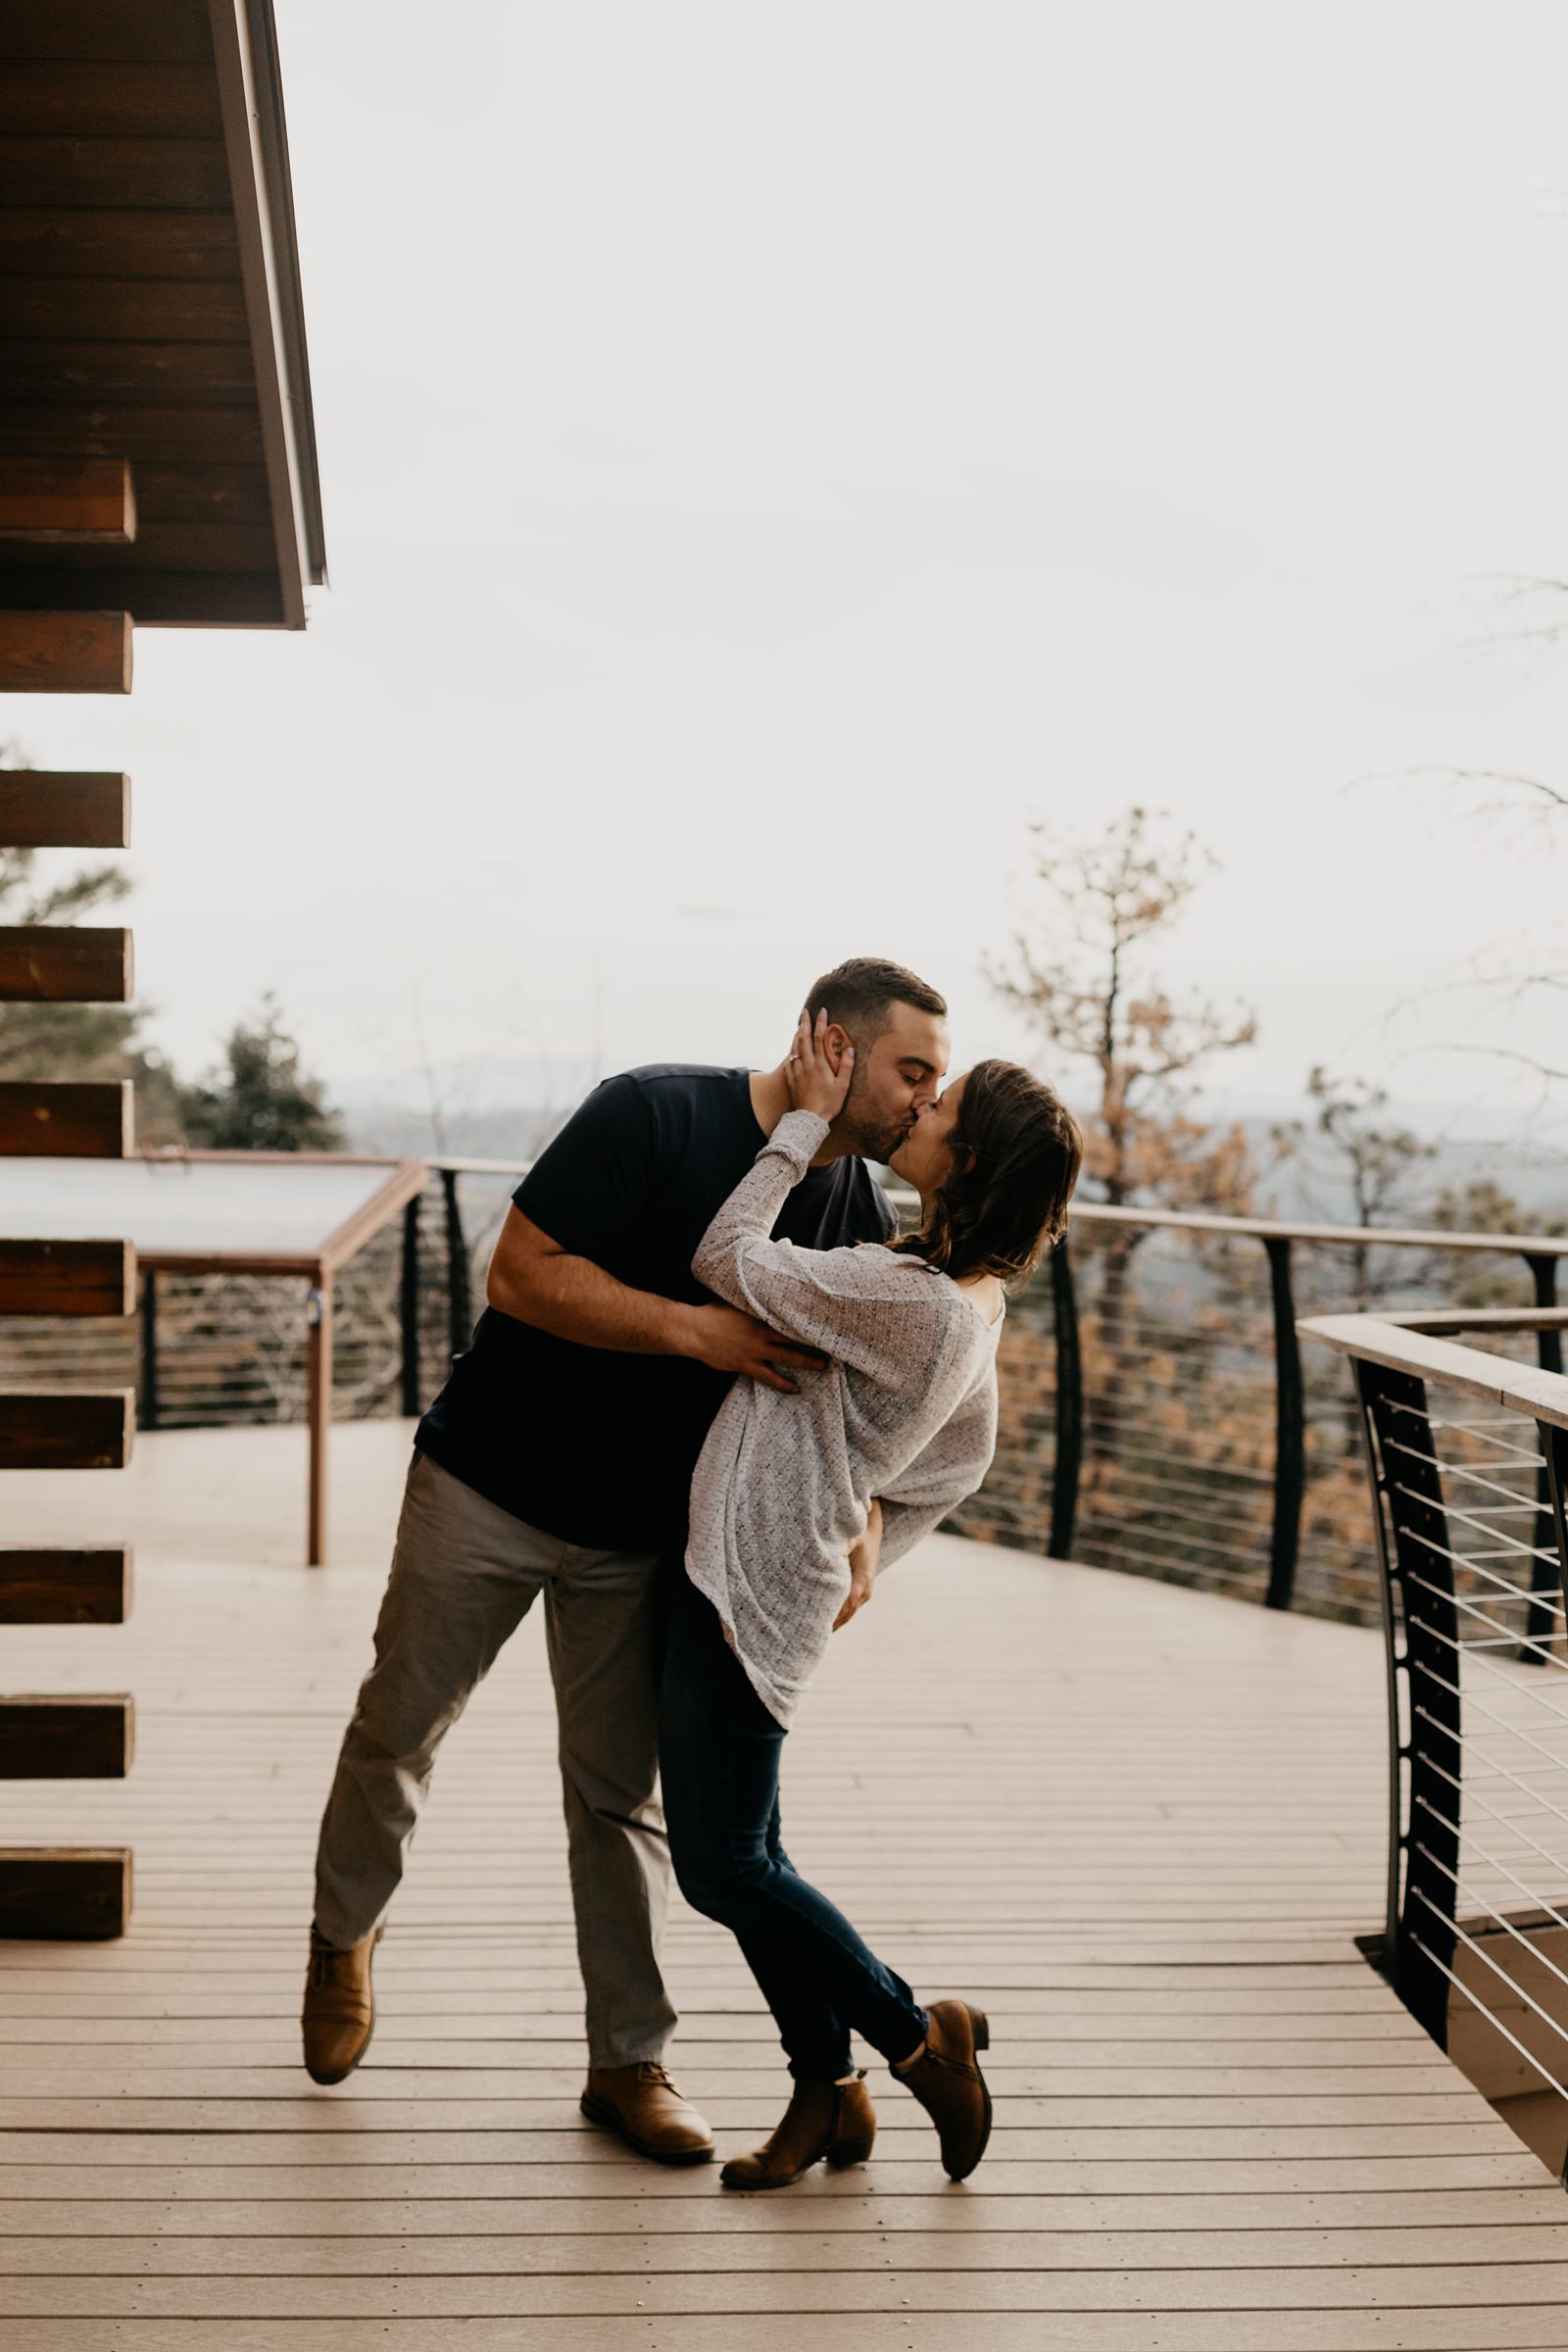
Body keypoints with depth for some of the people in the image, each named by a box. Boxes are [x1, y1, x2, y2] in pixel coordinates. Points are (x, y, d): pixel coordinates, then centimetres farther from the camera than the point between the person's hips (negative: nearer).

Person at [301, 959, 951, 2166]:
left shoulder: (859, 1209, -3)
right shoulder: (654, 1117, -21)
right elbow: (520, 1273, -23)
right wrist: (693, 1329, -30)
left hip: (642, 1535, 4)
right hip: (490, 1488, -4)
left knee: (622, 1794, 8)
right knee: (399, 1731, 11)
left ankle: (629, 2065, 21)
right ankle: (345, 1941, 39)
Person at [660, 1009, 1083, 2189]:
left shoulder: (912, 1300, -25)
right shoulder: (974, 1307, 5)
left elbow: (728, 1259, -19)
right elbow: (961, 1461, 19)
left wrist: (809, 1121, -13)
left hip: (751, 1583, -9)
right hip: (769, 1572, 9)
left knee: (725, 1865, 1)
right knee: (739, 1852, 15)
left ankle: (918, 2034, 15)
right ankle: (829, 2092, 25)